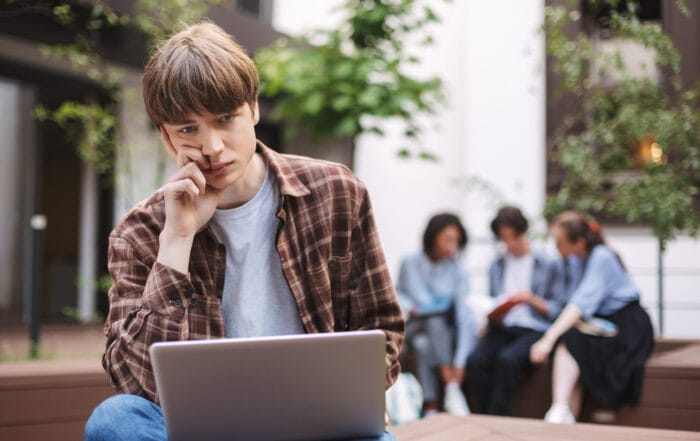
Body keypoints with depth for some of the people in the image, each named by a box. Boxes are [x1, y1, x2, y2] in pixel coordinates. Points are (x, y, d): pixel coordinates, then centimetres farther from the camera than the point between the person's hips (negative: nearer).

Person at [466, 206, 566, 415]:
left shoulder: (550, 264, 7)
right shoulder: (496, 265, 20)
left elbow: (559, 309, 3)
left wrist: (533, 300, -13)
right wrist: (494, 315, -1)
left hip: (535, 329, -4)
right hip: (502, 329, 4)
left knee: (507, 359, -35)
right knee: (475, 360, -29)